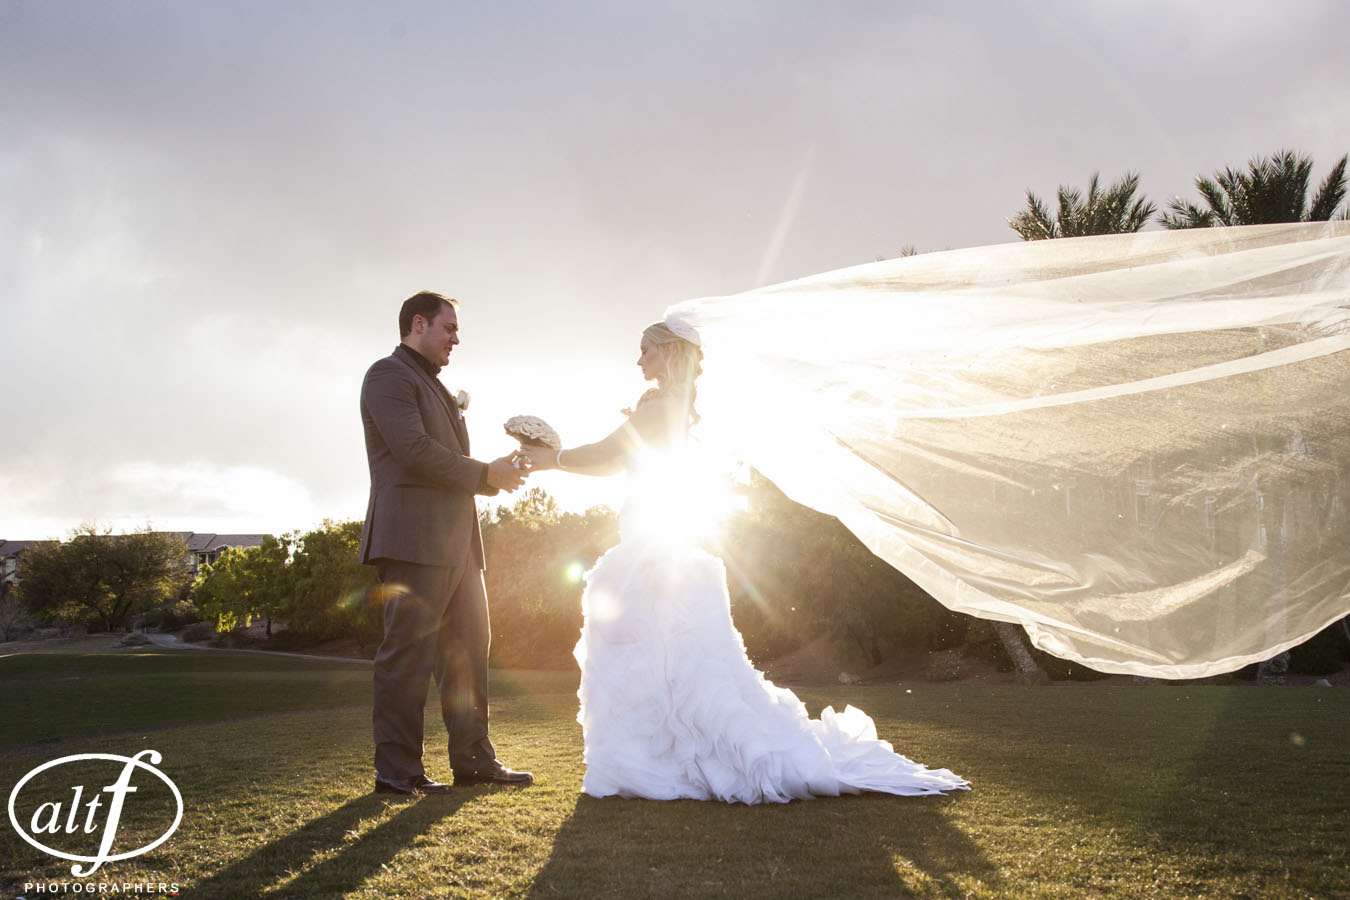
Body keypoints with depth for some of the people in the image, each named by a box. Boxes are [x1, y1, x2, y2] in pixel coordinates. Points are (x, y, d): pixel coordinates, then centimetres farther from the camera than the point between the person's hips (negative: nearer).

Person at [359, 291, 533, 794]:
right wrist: (486, 474, -9)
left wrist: (497, 476, 9)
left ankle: (473, 760, 16)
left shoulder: (435, 388, 26)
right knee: (409, 653, -7)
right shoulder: (389, 375, -4)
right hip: (414, 539, -10)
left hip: (456, 543, 10)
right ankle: (396, 770, -1)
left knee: (468, 649, 10)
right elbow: (415, 450, -17)